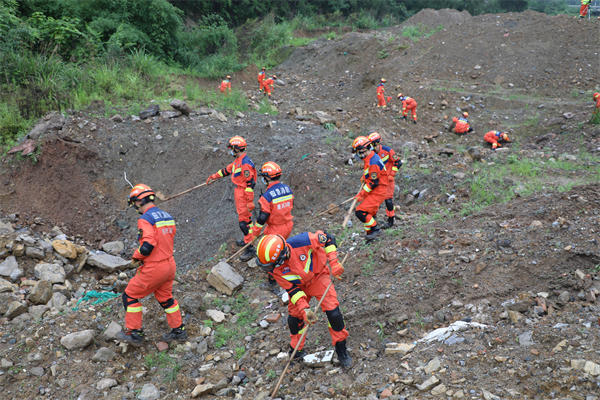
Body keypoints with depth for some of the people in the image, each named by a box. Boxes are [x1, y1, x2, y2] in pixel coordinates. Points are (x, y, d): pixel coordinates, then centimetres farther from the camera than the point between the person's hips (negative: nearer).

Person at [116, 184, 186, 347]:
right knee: (166, 298, 24)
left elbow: (148, 246, -29)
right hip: (169, 264, 8)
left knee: (130, 296, 10)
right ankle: (178, 330, 31)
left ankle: (133, 333, 15)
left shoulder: (145, 219, -18)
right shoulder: (168, 217, 8)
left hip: (153, 269, -8)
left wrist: (136, 256, -9)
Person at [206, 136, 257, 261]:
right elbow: (228, 169, 26)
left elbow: (250, 183, -25)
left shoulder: (245, 163, -23)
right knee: (242, 217, 20)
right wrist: (214, 177, 36)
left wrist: (250, 202, -25)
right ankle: (247, 240, 35)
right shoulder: (238, 160, 10)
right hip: (238, 192, 10)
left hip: (244, 194, -10)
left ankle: (250, 248, -6)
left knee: (244, 221, -9)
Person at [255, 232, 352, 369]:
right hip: (299, 285, 3)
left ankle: (341, 350, 10)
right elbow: (292, 290, -16)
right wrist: (304, 309, -28)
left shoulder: (301, 241, -39)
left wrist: (333, 262, -26)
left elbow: (327, 238, -22)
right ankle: (296, 351, 31)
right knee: (294, 317, 2)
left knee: (333, 312, -12)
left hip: (318, 276, -3)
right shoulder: (275, 269, -26)